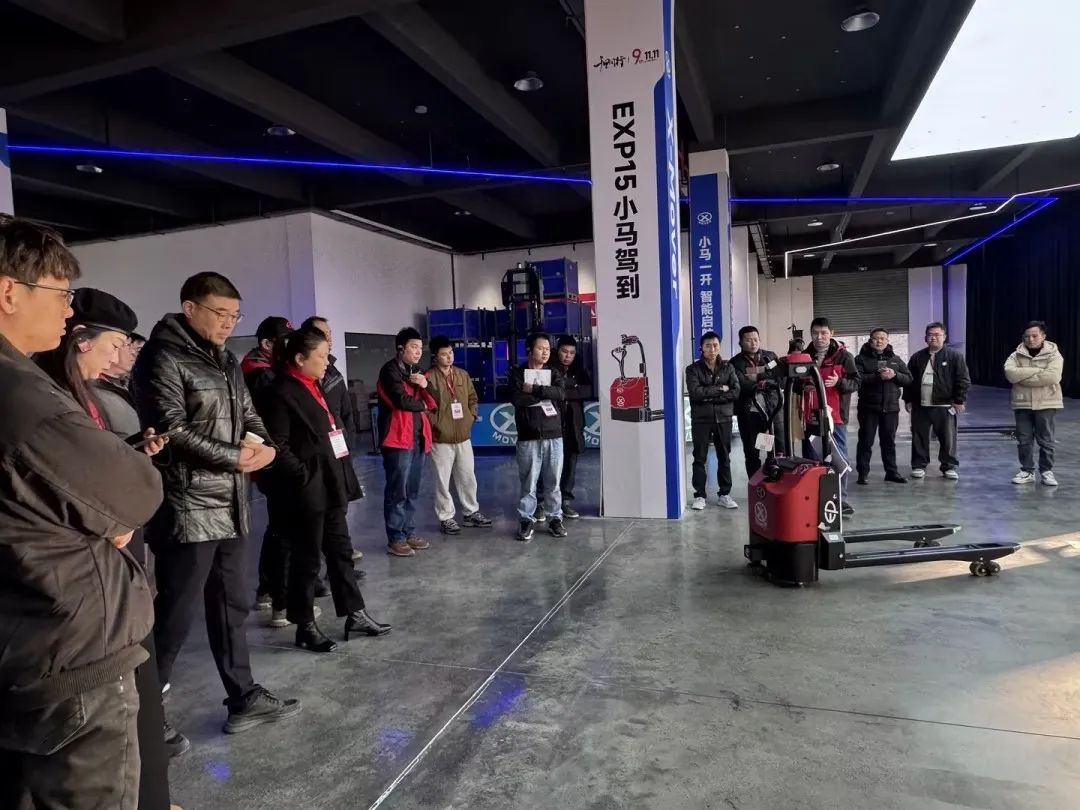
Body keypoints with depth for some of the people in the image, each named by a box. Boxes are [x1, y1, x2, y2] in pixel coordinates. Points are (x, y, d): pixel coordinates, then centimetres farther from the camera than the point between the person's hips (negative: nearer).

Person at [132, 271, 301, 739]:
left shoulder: (226, 361, 15)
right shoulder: (163, 357, -10)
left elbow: (248, 414, 17)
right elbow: (172, 429, -17)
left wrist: (262, 445, -5)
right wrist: (235, 457, -14)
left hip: (231, 505, 8)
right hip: (188, 507, -8)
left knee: (232, 606, 15)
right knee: (175, 615, 1)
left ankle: (244, 699, 27)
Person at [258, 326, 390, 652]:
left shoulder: (315, 387, 13)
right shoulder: (281, 393, -14)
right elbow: (278, 446, -19)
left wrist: (344, 479, 12)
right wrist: (304, 477, -16)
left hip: (332, 486, 9)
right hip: (307, 491, -9)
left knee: (341, 551, 14)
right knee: (307, 559, 5)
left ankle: (355, 614, 25)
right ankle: (305, 626, 19)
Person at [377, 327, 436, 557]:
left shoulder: (415, 372, 18)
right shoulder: (390, 370, -7)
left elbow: (432, 404, 13)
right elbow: (401, 400, -20)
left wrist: (425, 386, -8)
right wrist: (421, 405, 0)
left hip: (418, 438, 8)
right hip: (398, 439, -8)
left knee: (412, 491, 13)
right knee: (397, 491, -5)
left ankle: (409, 533, 22)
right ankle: (395, 539, 1)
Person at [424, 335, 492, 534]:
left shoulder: (463, 375, 8)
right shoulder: (428, 378, -11)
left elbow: (473, 397, 18)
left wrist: (471, 416, 7)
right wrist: (435, 424, -12)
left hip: (463, 436, 5)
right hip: (441, 439, -5)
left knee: (468, 477, 14)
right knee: (443, 481, 3)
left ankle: (471, 513, 29)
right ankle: (446, 518, 15)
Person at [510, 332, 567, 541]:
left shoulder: (553, 373, 12)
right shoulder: (518, 373, 3)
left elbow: (561, 394, -9)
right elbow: (517, 399, -14)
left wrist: (534, 389, -15)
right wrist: (546, 395, -9)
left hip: (553, 436, 2)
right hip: (528, 437, -2)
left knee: (553, 481, 7)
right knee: (528, 482, 1)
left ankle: (555, 518, 18)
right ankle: (527, 521, 12)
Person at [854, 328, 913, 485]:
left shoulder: (896, 360, 13)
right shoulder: (862, 359, 0)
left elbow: (908, 379, 7)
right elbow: (858, 378, -15)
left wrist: (894, 375, -11)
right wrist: (878, 377, -23)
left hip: (891, 407, 4)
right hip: (868, 407, -4)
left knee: (889, 441, 12)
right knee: (866, 441, 0)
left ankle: (891, 471, 20)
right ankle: (863, 473, 5)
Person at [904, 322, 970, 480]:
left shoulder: (955, 356, 0)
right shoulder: (917, 357, 10)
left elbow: (963, 380, -4)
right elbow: (909, 380, 12)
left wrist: (959, 400, -9)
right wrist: (908, 400, 6)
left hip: (945, 406, -3)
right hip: (920, 406, 3)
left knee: (948, 438, 3)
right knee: (919, 437, 6)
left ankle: (949, 467, 15)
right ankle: (919, 466, 16)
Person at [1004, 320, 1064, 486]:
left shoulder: (1053, 354, -4)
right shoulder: (1016, 355, 3)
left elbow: (1051, 376, -21)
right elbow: (1010, 373, -15)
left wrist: (1023, 377, -15)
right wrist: (1037, 370, -18)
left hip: (1045, 404, -2)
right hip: (1022, 404, 2)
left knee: (1046, 440, 5)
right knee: (1024, 440, 6)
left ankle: (1047, 471, 16)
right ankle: (1027, 472, 15)